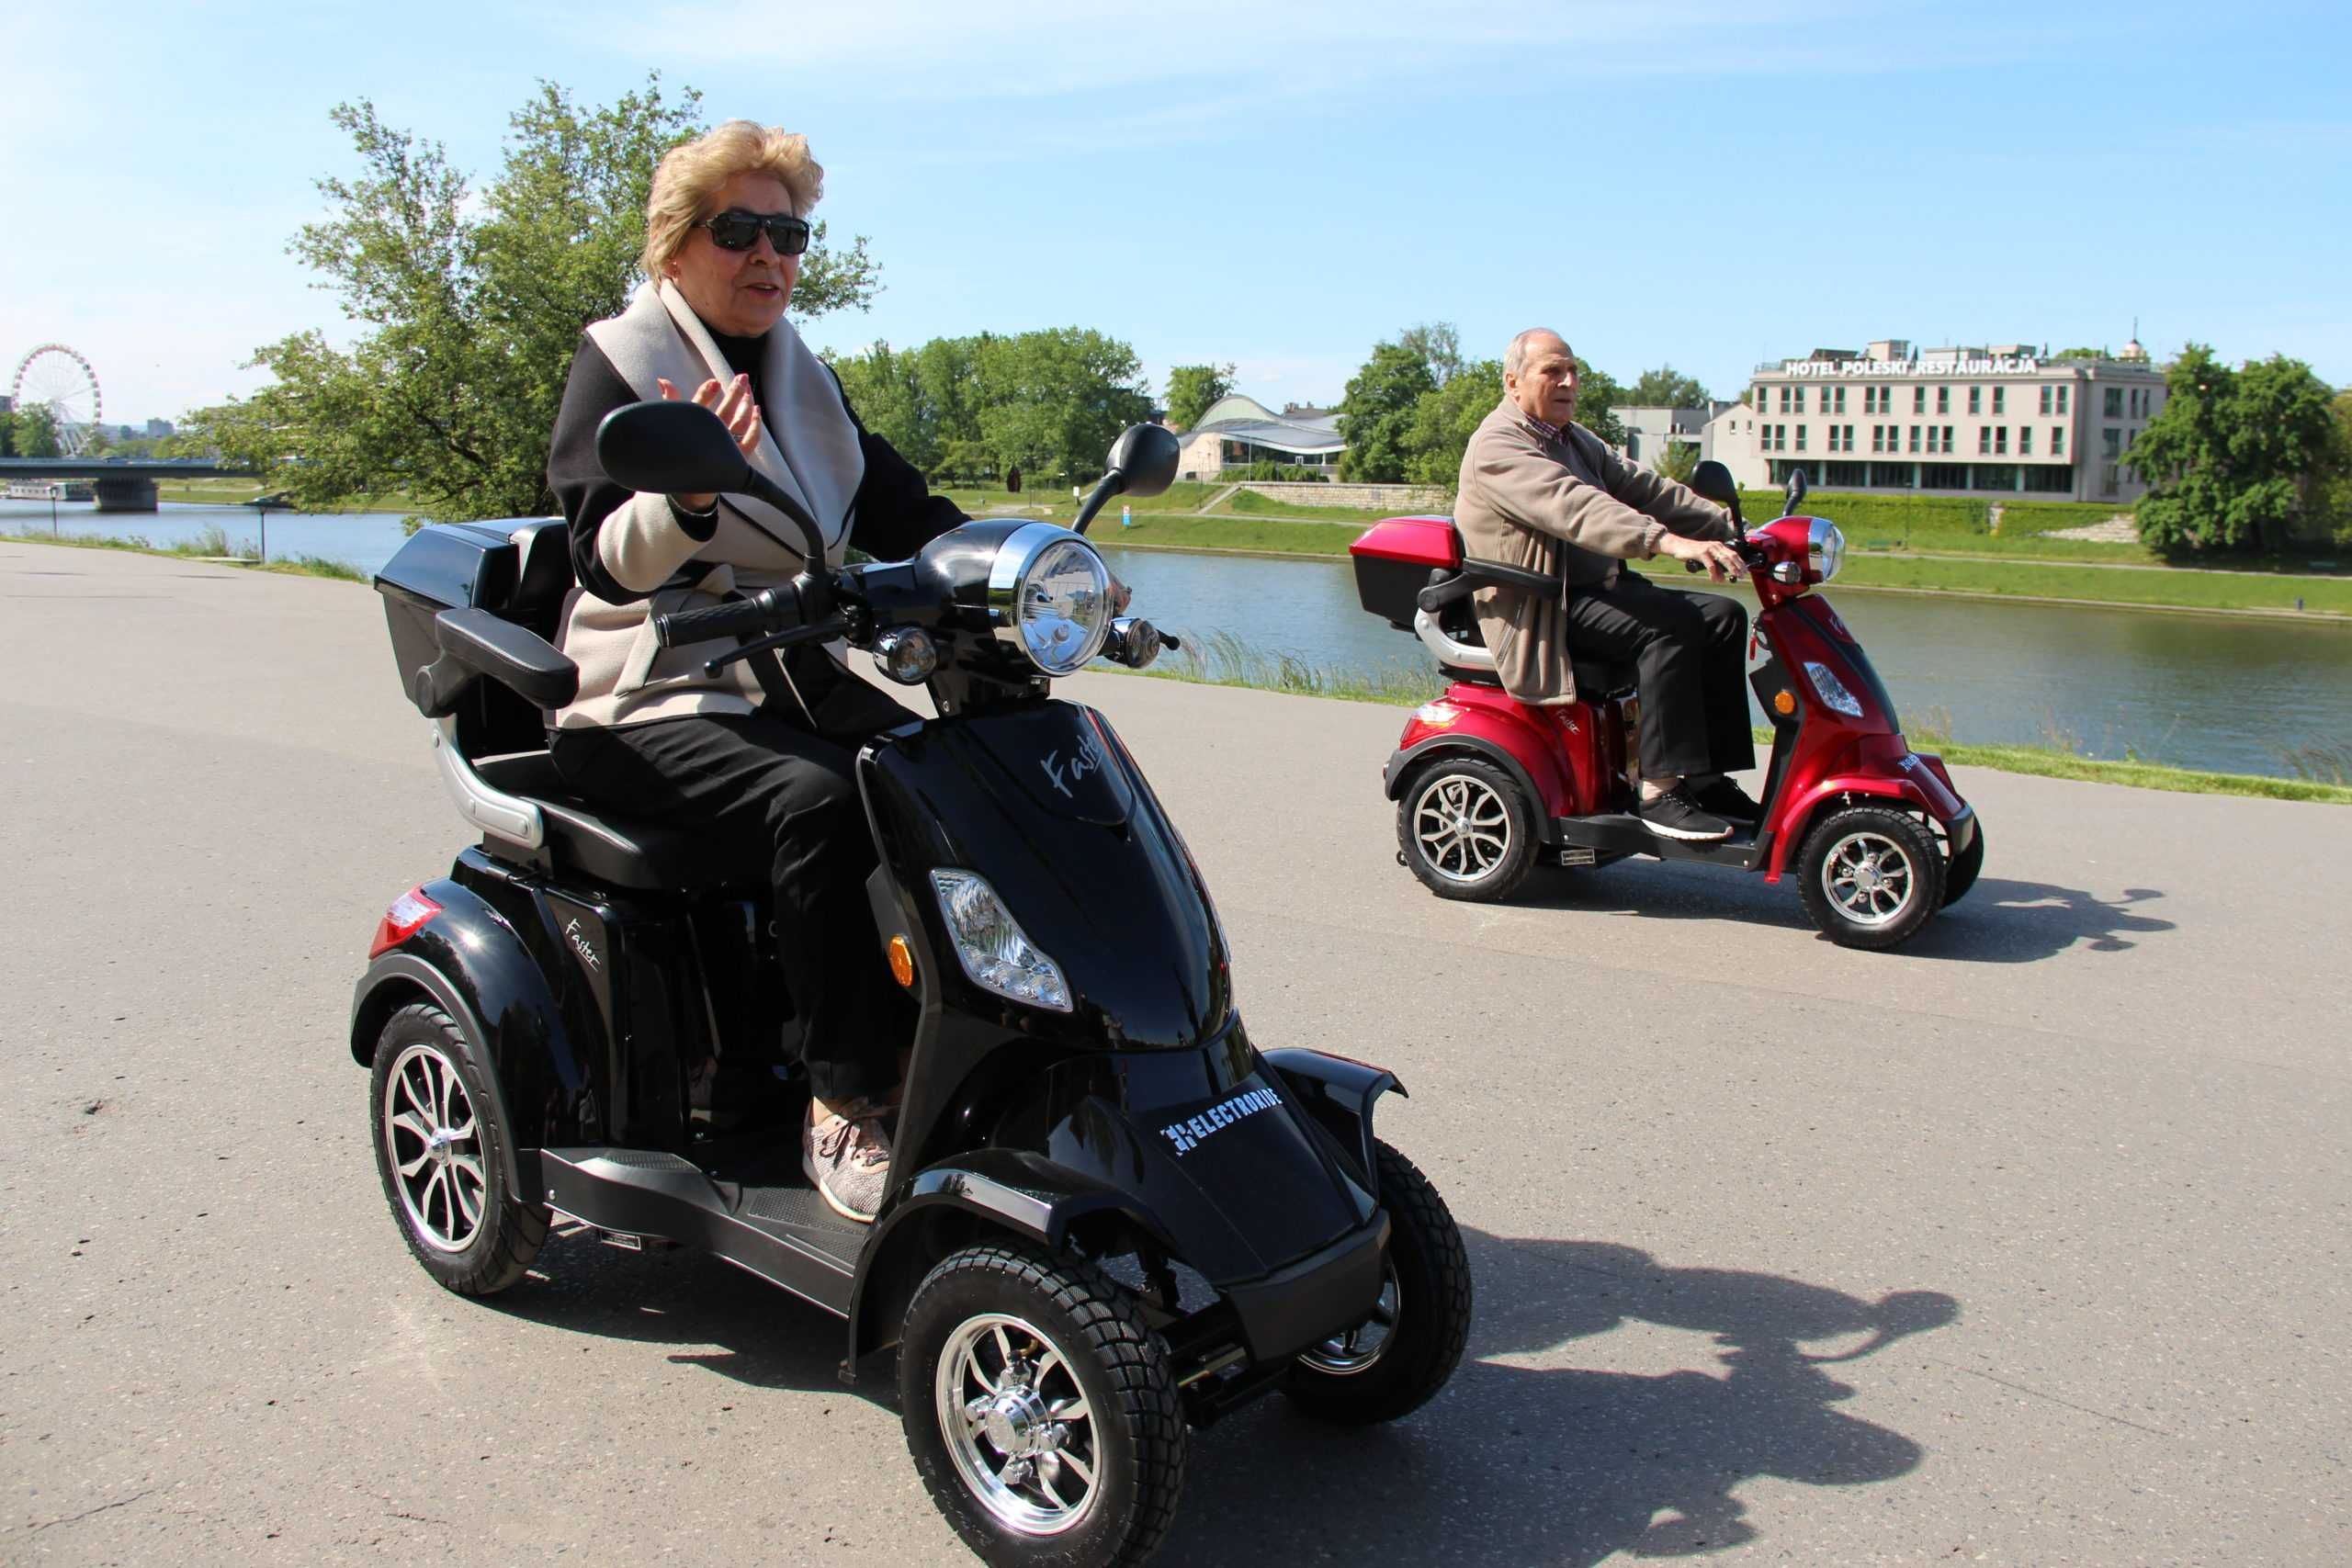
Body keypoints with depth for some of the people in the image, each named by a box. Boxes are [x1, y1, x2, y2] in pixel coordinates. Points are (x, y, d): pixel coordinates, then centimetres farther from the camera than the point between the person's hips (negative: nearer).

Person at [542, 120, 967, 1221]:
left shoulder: (801, 378, 17)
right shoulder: (618, 365, -3)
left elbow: (900, 512, 12)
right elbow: (605, 561, -16)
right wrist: (690, 489, -37)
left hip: (793, 680, 6)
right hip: (649, 704, -6)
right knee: (820, 804, -34)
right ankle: (845, 1109, -24)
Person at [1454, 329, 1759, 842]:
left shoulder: (1577, 441, 21)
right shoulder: (1498, 447, -13)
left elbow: (1642, 488, 17)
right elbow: (1573, 507, -29)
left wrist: (1730, 529, 5)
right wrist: (1669, 541, -40)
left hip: (1598, 587, 10)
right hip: (1540, 609, -10)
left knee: (1722, 617, -2)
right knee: (1669, 628, -28)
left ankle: (1710, 776, -2)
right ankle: (1661, 792, -27)